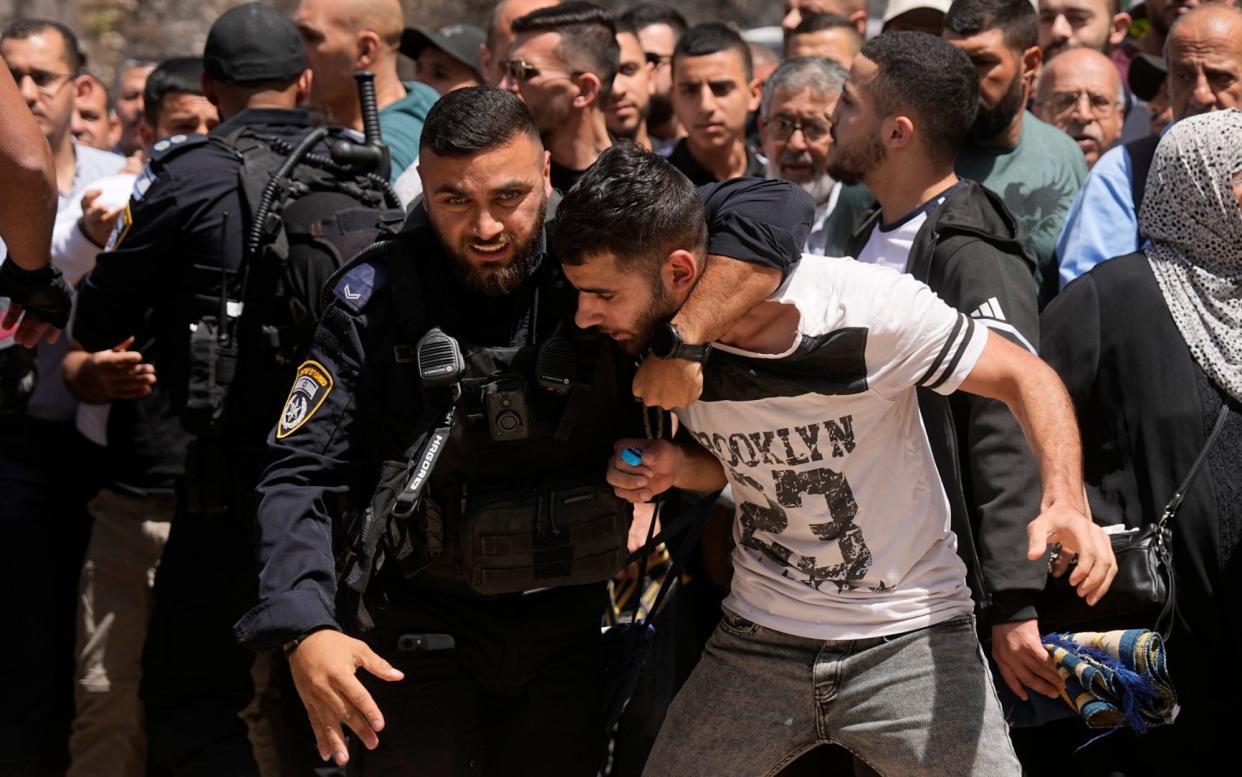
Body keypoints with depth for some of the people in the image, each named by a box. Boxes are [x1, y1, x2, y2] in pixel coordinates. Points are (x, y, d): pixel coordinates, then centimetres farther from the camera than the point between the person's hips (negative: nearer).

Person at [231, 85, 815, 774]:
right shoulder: (374, 299, -9)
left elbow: (770, 207, -16)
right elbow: (300, 476, -10)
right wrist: (304, 631, -26)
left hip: (568, 619, 2)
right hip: (422, 628, -2)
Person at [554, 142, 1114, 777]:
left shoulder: (867, 307, -22)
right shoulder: (668, 343, -5)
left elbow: (1027, 377, -12)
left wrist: (1064, 502, -28)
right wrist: (676, 469, -9)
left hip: (907, 636, -4)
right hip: (759, 641, 4)